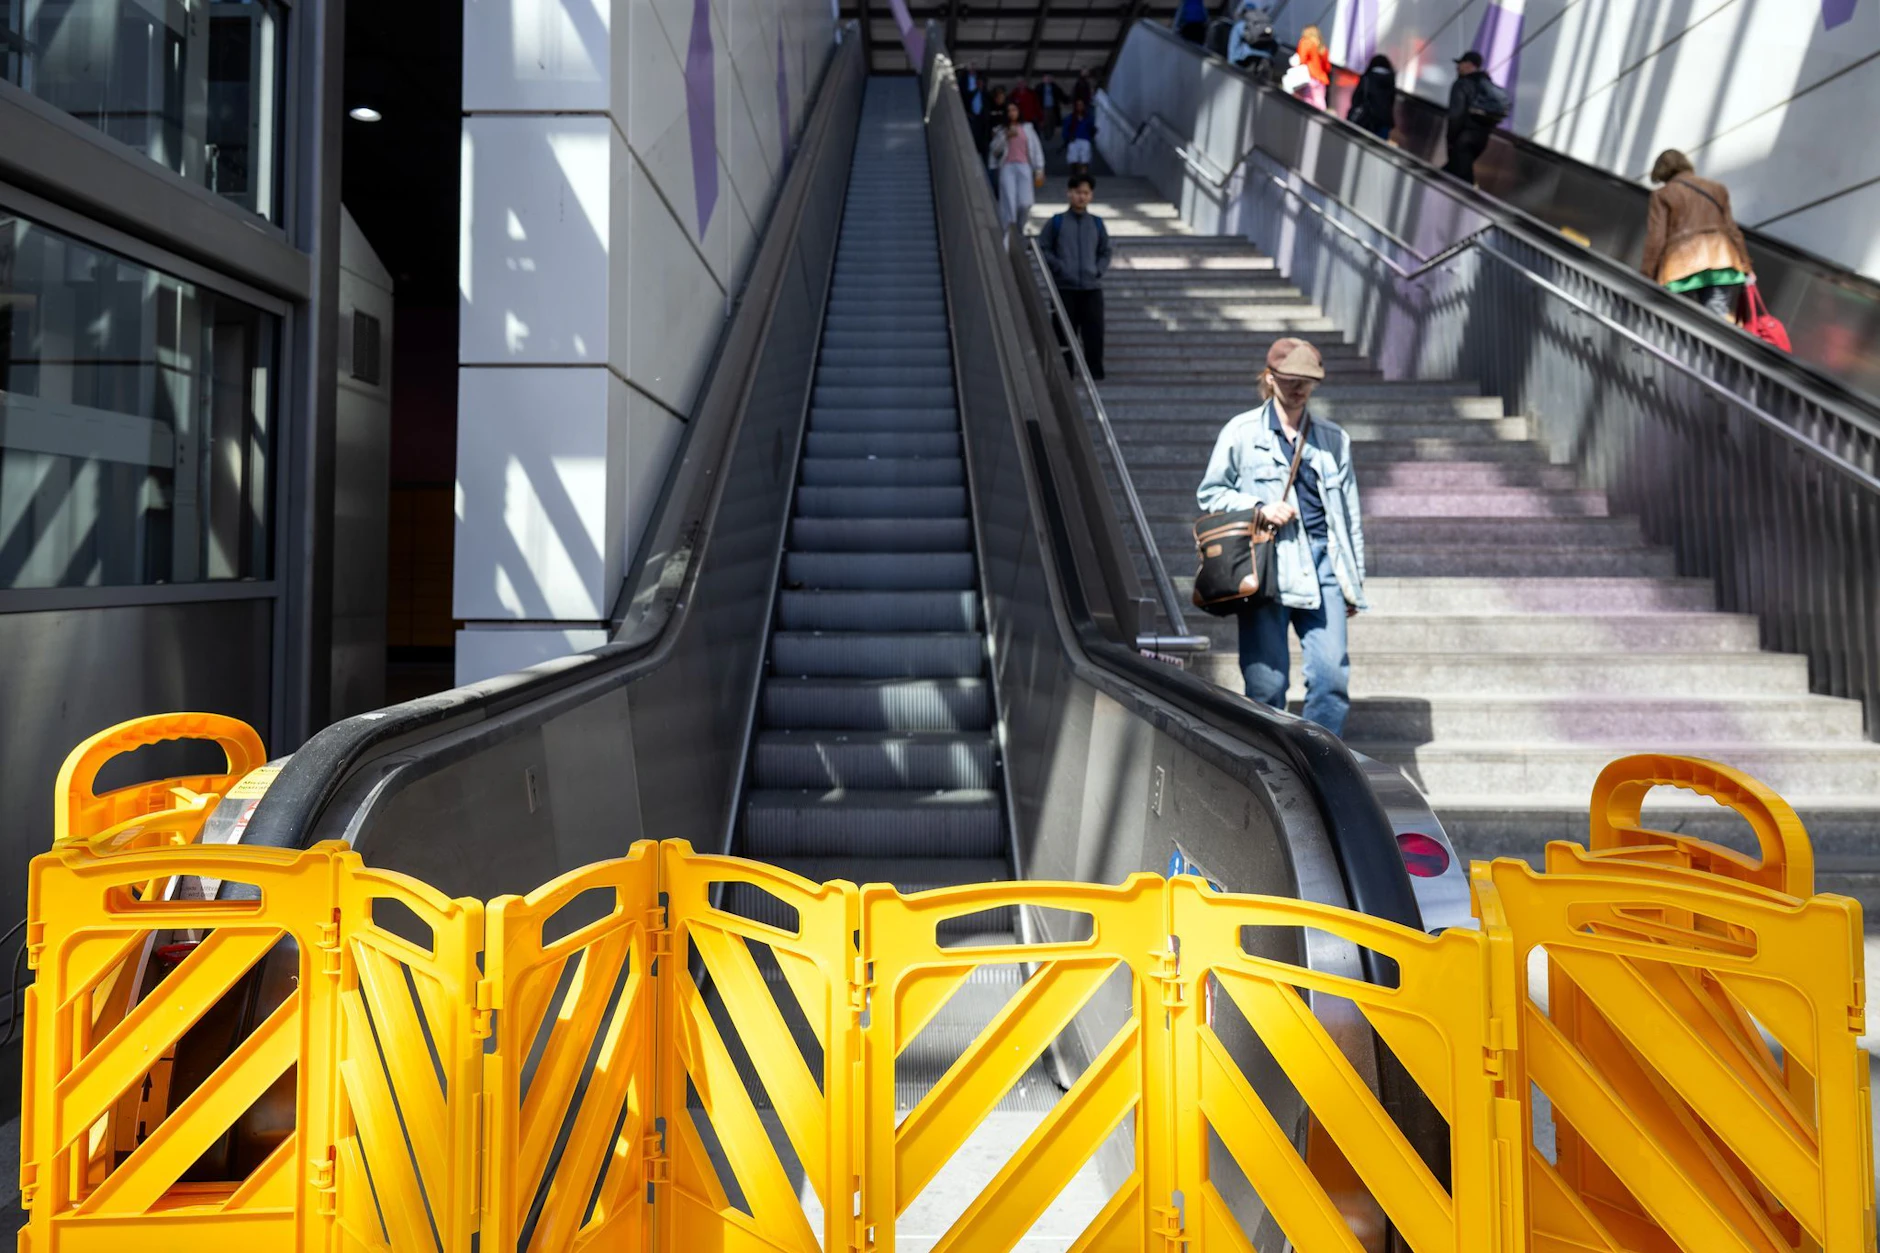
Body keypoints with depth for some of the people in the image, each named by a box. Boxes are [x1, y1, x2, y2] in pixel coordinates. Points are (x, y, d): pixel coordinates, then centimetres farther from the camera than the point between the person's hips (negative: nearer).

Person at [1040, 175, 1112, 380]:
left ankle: (1096, 374, 8)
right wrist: (1059, 267, -9)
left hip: (1092, 287, 2)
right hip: (1064, 287, -2)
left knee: (1094, 332, -1)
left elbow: (1105, 252, 16)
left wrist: (1099, 270, -1)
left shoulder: (1097, 223, 10)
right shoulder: (1056, 221, 2)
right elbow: (1043, 248, 2)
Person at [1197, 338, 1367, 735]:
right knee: (1266, 680, -2)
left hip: (1323, 562, 3)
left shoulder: (1335, 438, 17)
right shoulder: (1241, 431, 7)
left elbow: (1350, 515, 19)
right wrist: (1258, 508, -7)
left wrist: (1354, 579, 16)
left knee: (1332, 673, -8)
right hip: (1266, 564, -3)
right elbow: (1209, 493, 10)